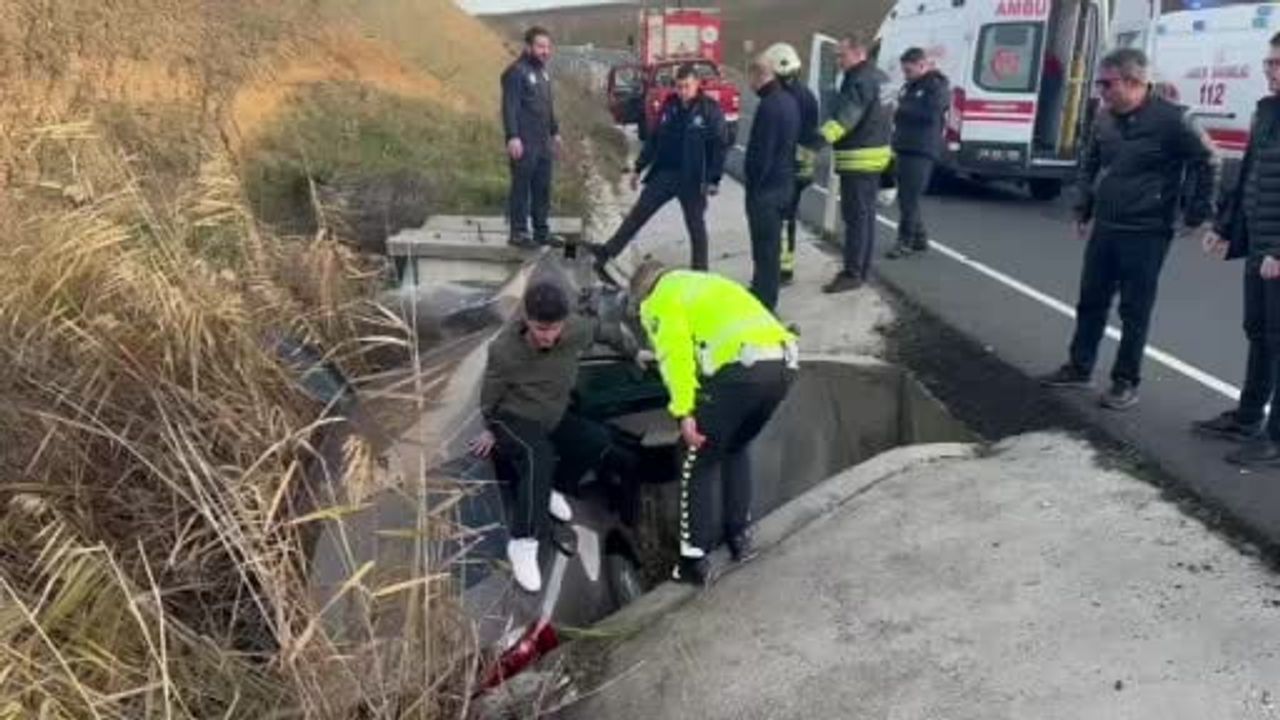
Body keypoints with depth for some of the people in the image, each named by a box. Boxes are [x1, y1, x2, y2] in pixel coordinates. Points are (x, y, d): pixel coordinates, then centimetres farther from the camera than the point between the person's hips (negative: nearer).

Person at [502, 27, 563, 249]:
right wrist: (513, 137, -23)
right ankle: (519, 232, 2)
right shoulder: (516, 72, -9)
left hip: (543, 142, 9)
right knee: (521, 188, -4)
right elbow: (510, 107, -16)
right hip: (524, 143, -9)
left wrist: (555, 132, 23)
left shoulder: (542, 71, 19)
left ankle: (542, 230, 19)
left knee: (543, 188, 11)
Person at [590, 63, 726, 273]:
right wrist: (639, 168, 12)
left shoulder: (711, 110, -9)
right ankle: (608, 251, 12)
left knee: (695, 224, 7)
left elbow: (719, 146, -12)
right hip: (664, 173, 5)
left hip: (694, 179, -4)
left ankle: (699, 270, 18)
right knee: (638, 212, 7)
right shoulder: (669, 106, 6)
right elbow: (654, 139, 12)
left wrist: (714, 179, -18)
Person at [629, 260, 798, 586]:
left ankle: (694, 561, 11)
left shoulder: (660, 301, 13)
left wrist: (684, 411, -9)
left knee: (695, 461, 9)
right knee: (735, 448, 30)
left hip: (740, 368, -7)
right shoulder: (706, 282, 36)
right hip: (783, 363, 8)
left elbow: (675, 355, -5)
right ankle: (740, 537, 33)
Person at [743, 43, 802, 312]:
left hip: (766, 188, -10)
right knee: (771, 245, 20)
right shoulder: (788, 101, 10)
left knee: (765, 249, -2)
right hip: (784, 183, 10)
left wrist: (752, 188, -13)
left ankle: (764, 304, 4)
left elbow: (761, 153, -22)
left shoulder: (769, 105, -21)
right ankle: (763, 294, 33)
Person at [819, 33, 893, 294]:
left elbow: (844, 117, -29)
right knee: (865, 214, 15)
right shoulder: (878, 77, 17)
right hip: (875, 155, 11)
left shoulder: (861, 80, -17)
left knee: (855, 215, -8)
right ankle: (862, 269, 23)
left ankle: (852, 273, -6)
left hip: (859, 158, -11)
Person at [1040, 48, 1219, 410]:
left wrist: (1195, 214, -5)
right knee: (1091, 301, 13)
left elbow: (1207, 162, -6)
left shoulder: (1169, 119, -14)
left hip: (1146, 233, -6)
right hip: (1104, 228, 6)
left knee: (1134, 311, 2)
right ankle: (1079, 368, 26)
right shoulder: (1105, 118, 4)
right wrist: (1084, 209, 15)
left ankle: (1126, 382, 13)